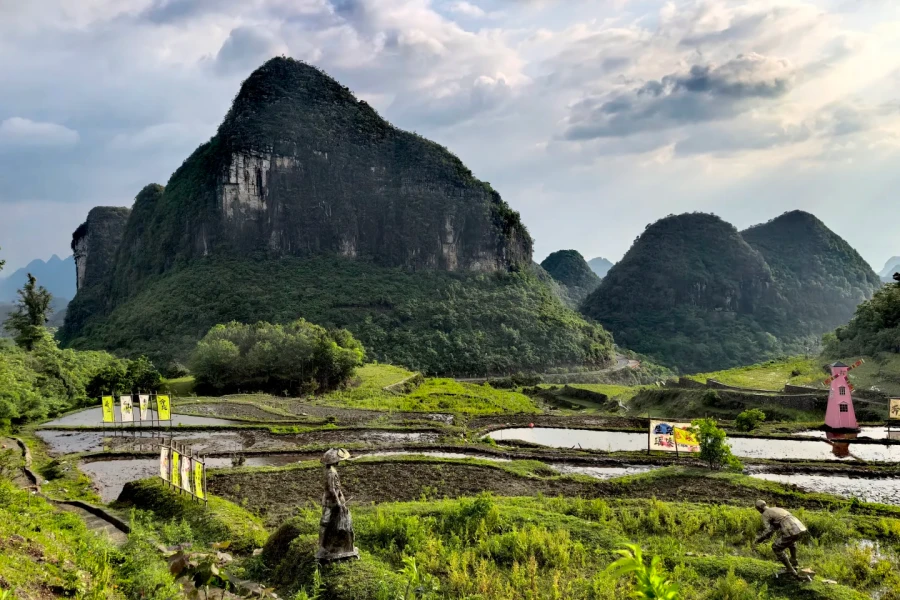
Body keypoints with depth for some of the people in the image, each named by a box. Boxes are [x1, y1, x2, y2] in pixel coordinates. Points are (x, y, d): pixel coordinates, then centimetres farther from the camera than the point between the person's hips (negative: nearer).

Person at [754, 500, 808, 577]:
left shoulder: (765, 514, 10)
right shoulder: (778, 510, 35)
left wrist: (758, 540, 12)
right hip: (802, 529, 8)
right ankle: (794, 564, 40)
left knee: (776, 548, 15)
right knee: (791, 541, 42)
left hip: (792, 532, -8)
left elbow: (768, 531, -2)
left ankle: (791, 571, 12)